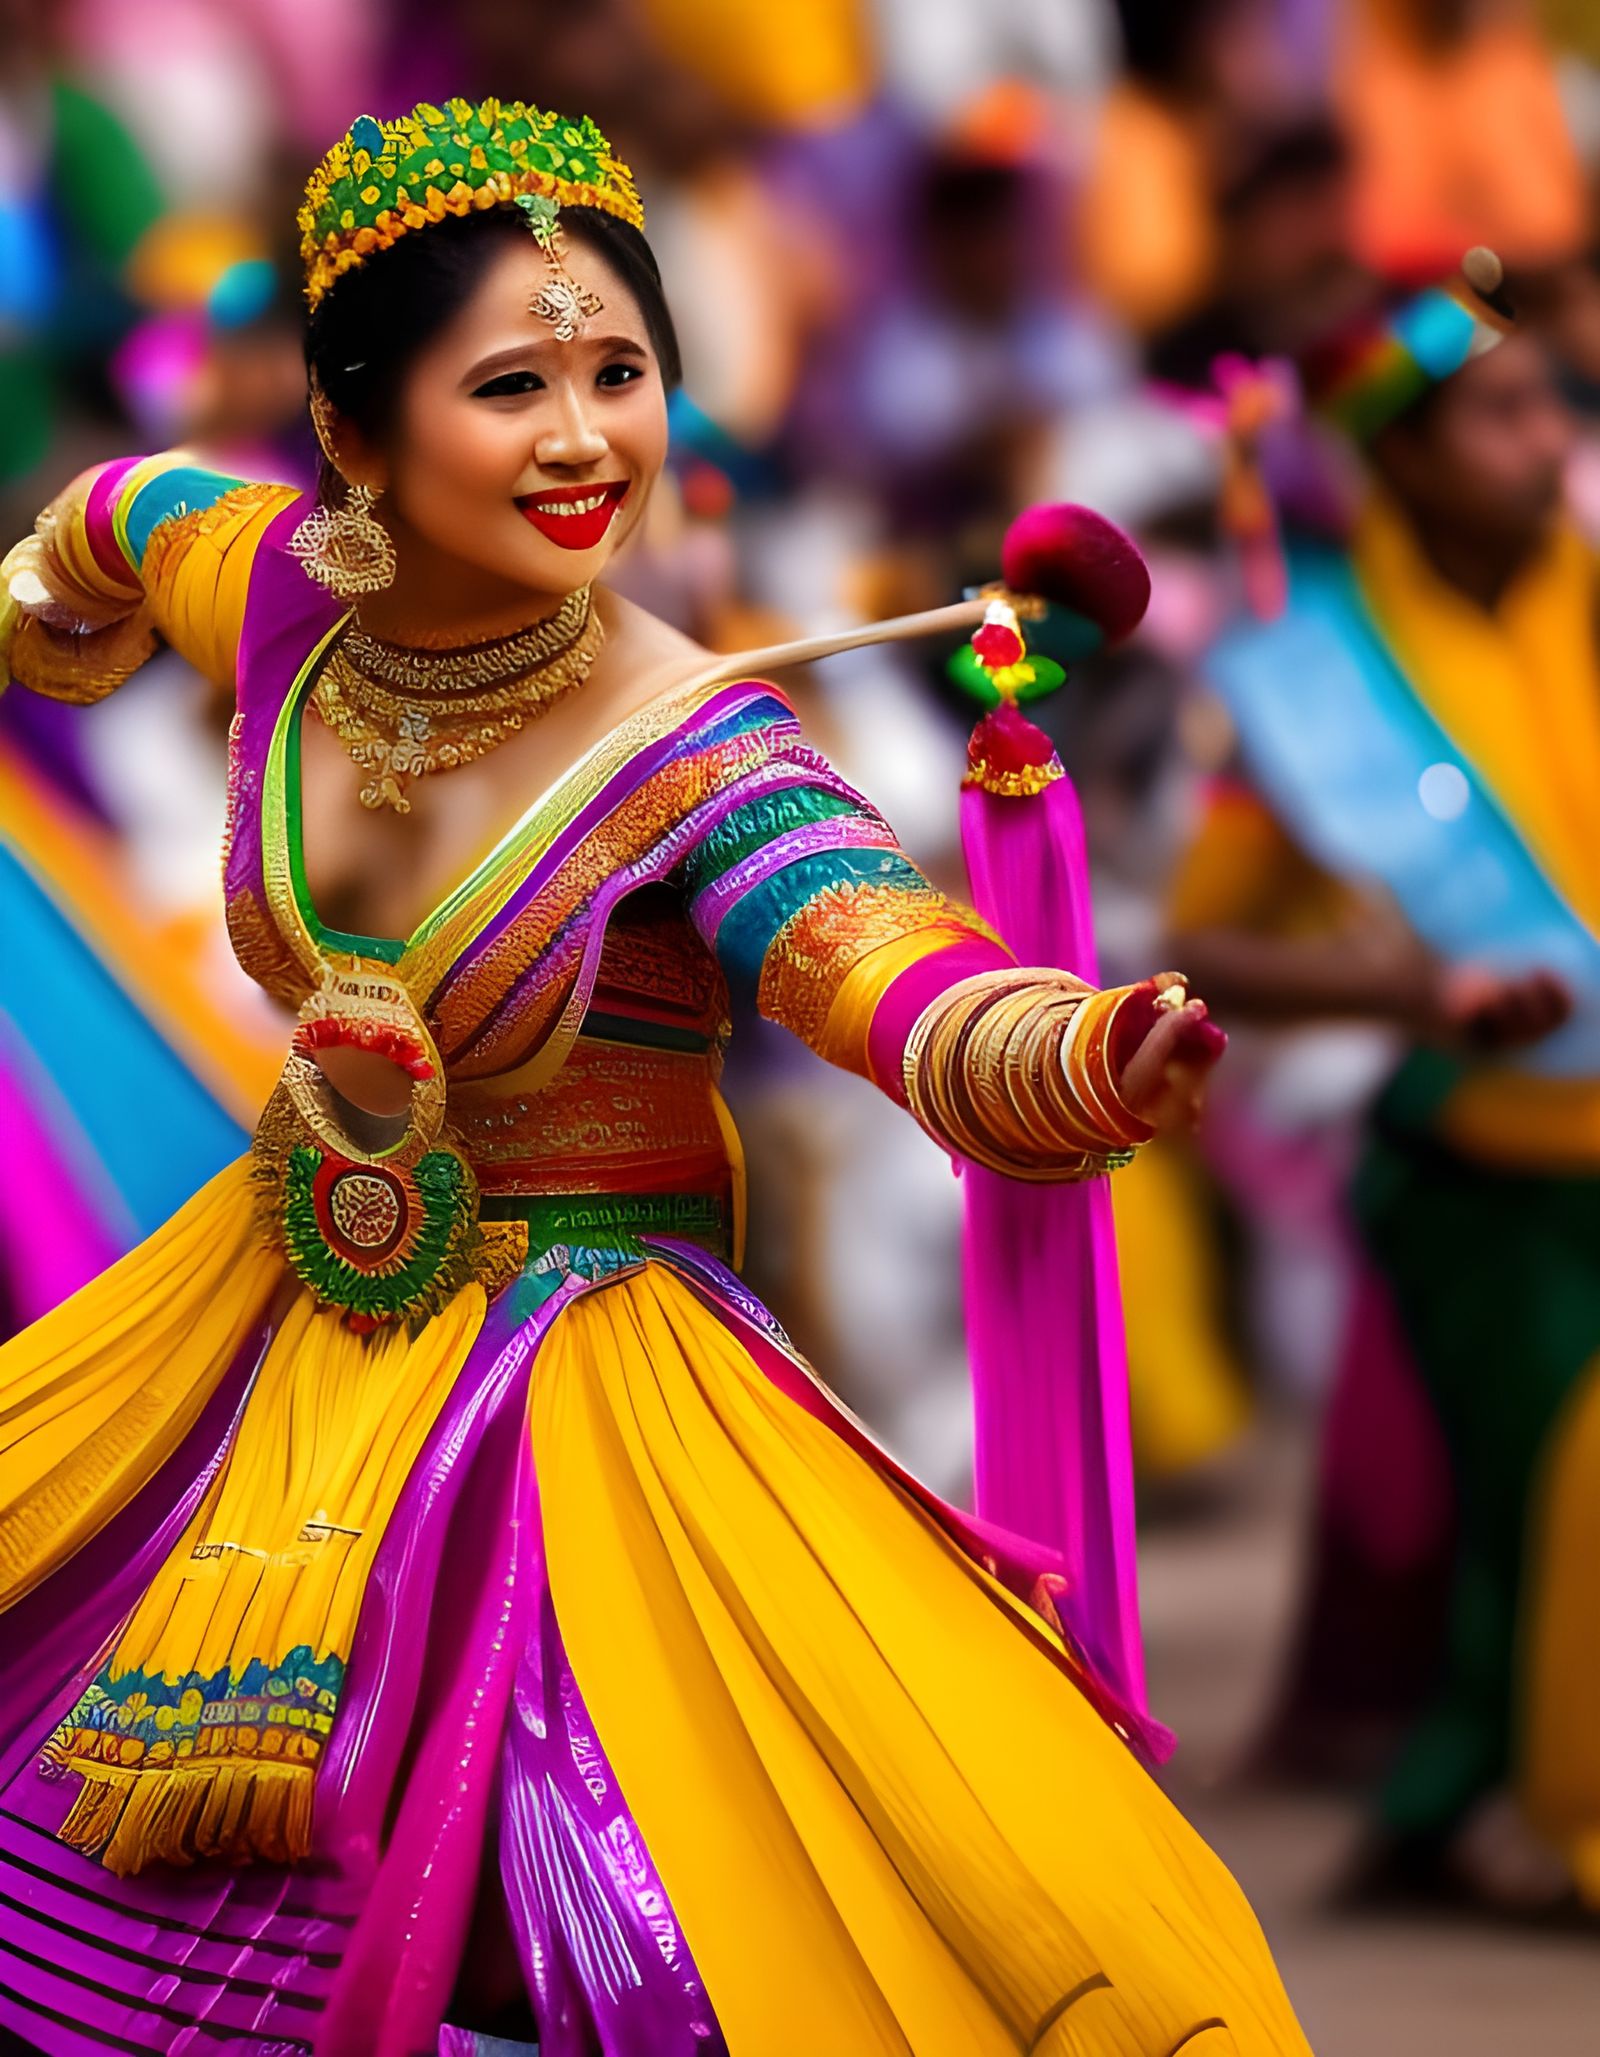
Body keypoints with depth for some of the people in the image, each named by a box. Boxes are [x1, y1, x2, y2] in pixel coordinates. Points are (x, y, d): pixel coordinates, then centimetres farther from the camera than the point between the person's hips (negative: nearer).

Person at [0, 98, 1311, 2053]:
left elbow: (920, 1003, -42)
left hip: (574, 1373, -5)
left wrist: (1098, 1059, -62)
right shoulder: (281, 587, -9)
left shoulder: (690, 753, -24)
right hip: (282, 1320, 5)